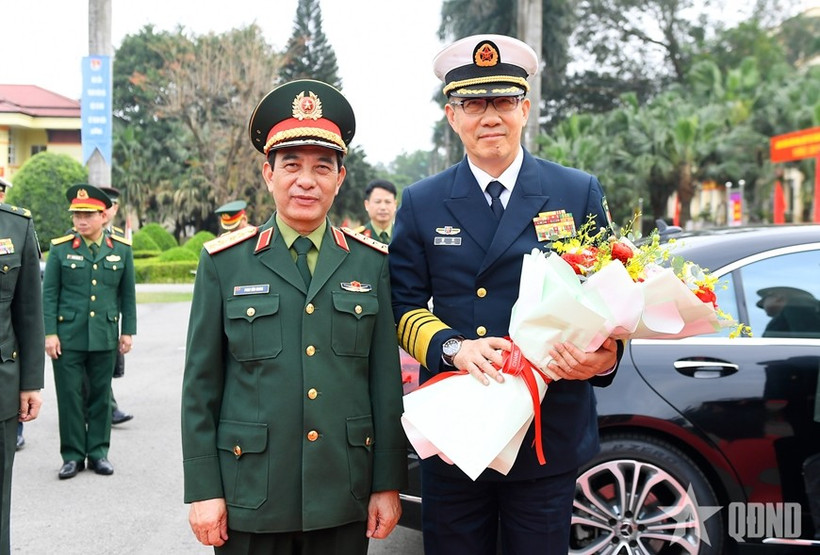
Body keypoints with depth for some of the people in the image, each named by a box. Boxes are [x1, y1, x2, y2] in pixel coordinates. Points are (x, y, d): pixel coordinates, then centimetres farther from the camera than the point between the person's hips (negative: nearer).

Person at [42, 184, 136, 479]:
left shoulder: (121, 249, 4)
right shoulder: (60, 248, 0)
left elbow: (127, 294, 8)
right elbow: (49, 294, 0)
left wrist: (128, 331, 5)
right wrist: (50, 333, -6)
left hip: (105, 337, 1)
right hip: (68, 336, -1)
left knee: (101, 395, 8)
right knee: (69, 396, 2)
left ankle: (98, 451, 19)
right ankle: (73, 455, 13)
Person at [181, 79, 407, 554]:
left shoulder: (372, 262, 3)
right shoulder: (224, 262, 0)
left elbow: (387, 381, 3)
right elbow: (200, 385, 1)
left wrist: (388, 483, 2)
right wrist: (203, 489, -2)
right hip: (249, 500, -1)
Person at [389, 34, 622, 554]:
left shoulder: (580, 193, 3)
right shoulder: (422, 203, 5)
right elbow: (405, 305, 4)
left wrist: (607, 353, -17)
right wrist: (452, 346, -17)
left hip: (548, 434, 0)